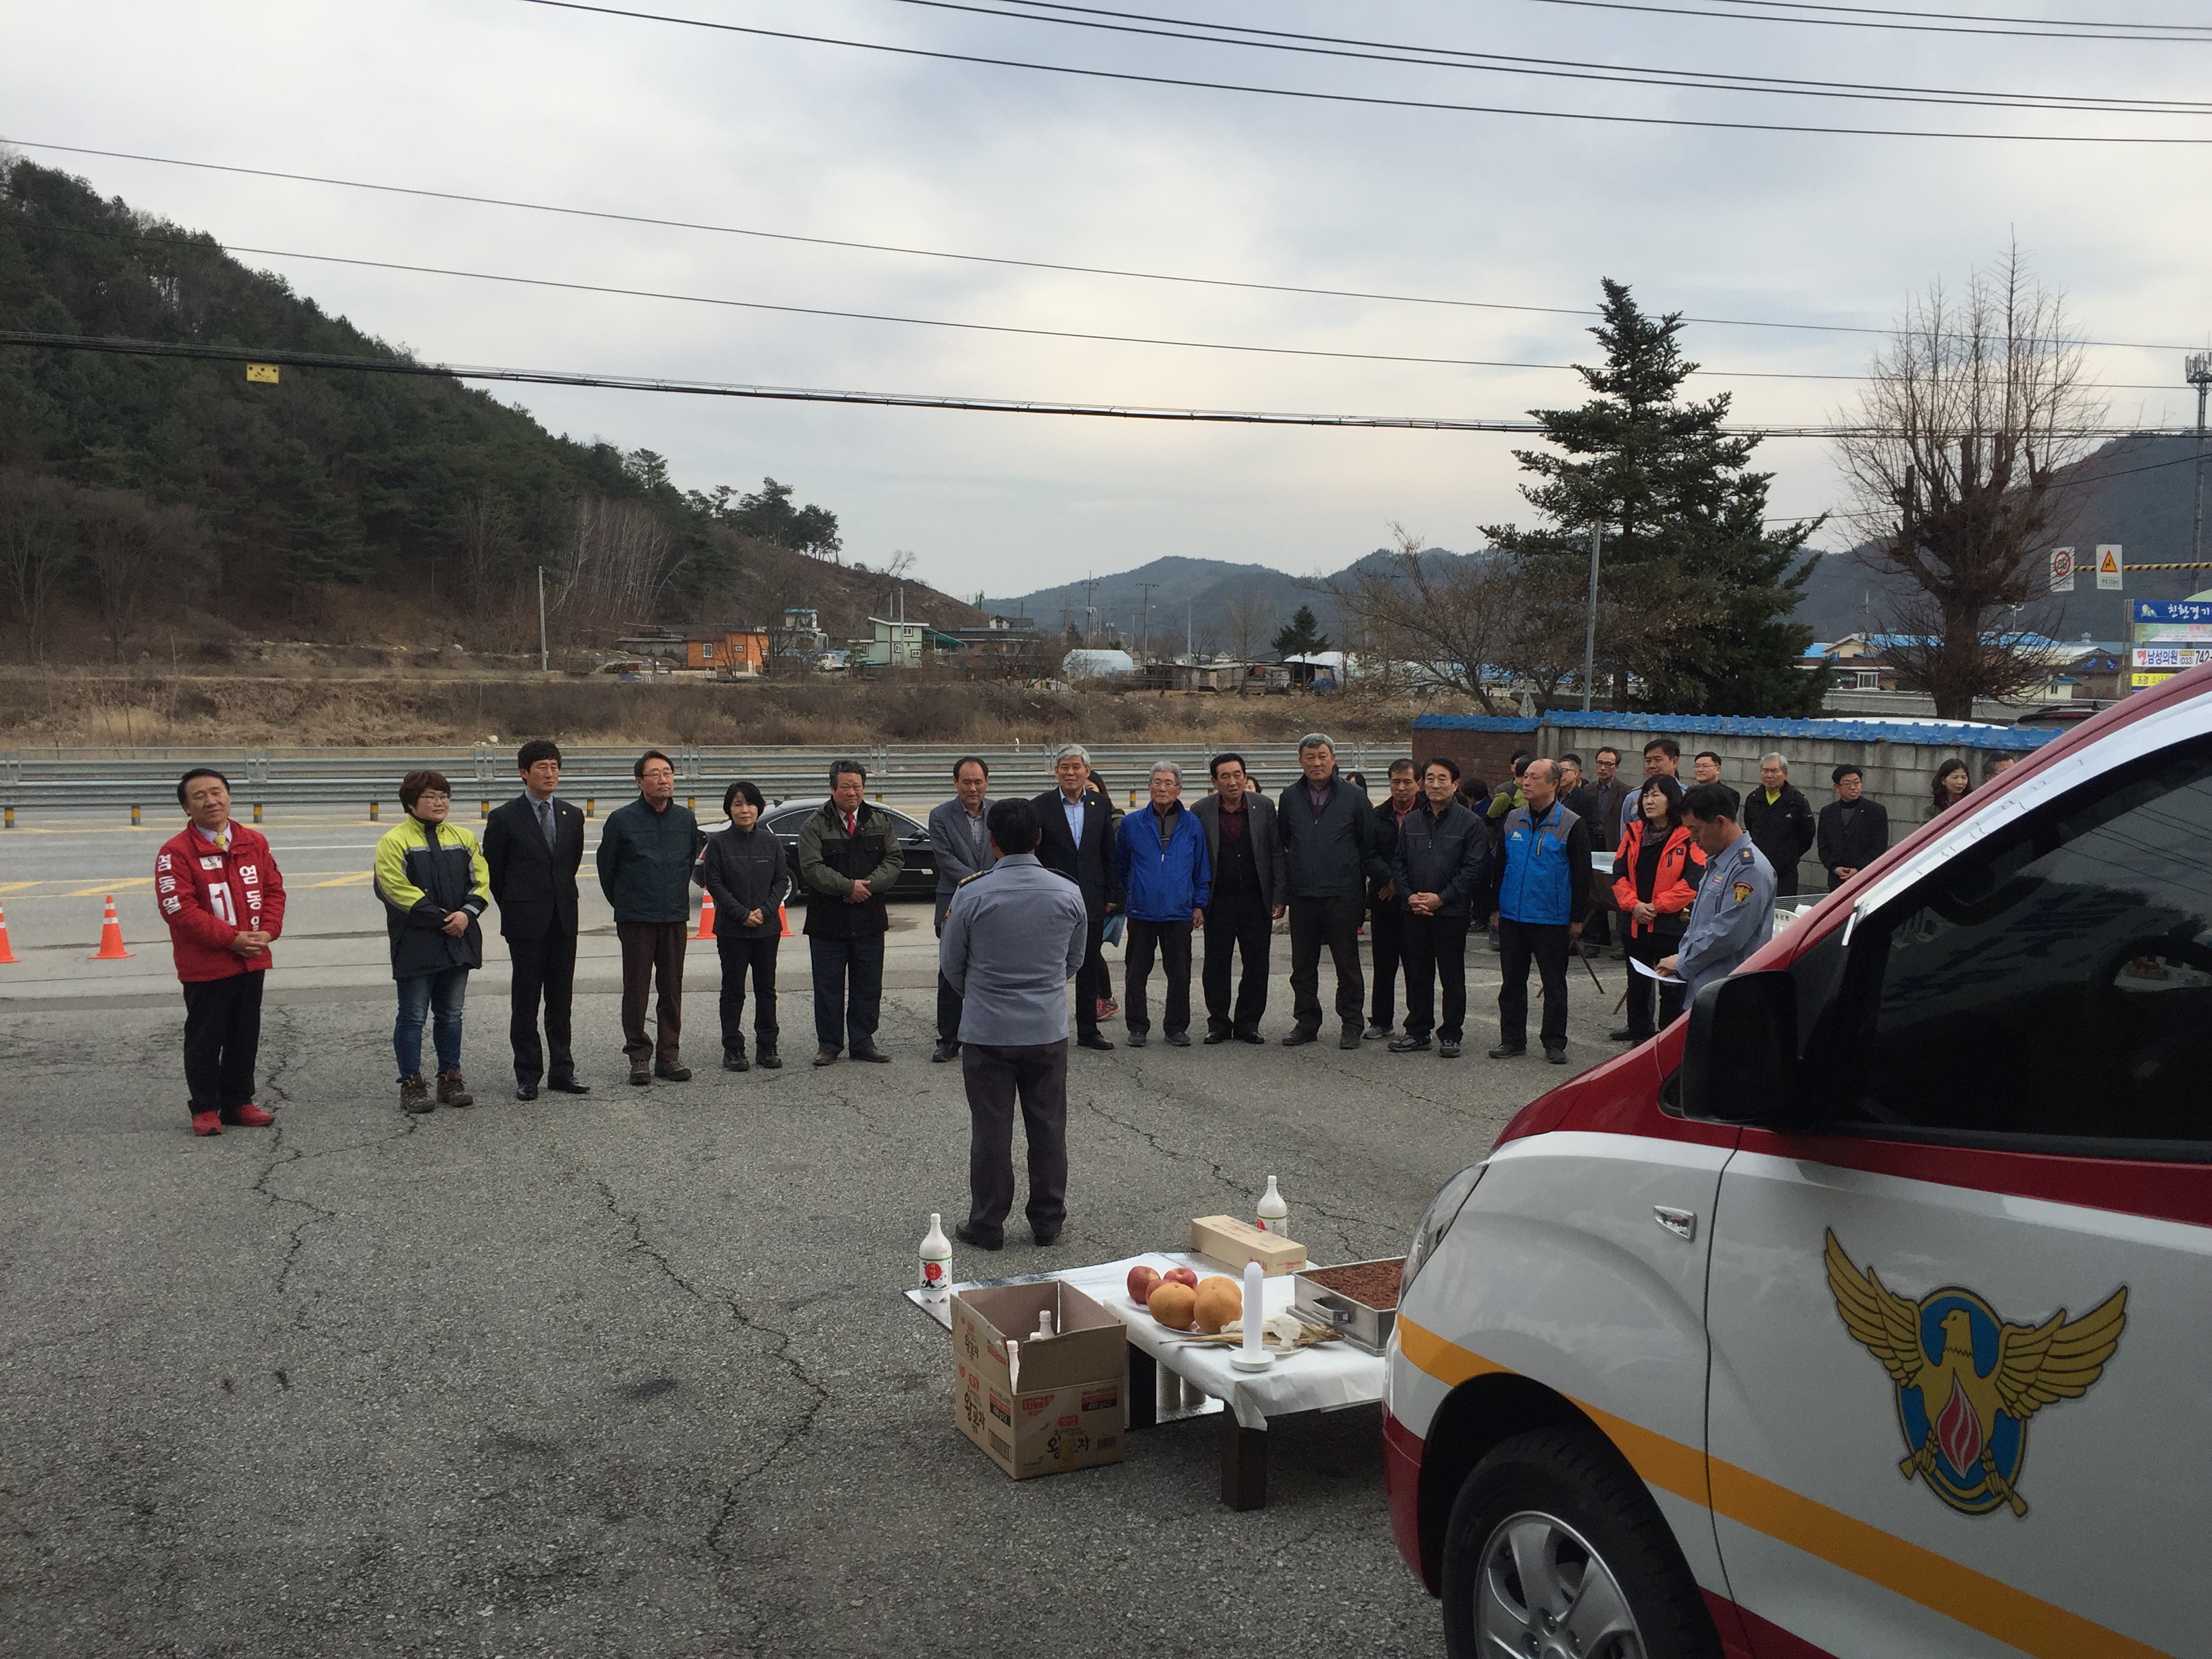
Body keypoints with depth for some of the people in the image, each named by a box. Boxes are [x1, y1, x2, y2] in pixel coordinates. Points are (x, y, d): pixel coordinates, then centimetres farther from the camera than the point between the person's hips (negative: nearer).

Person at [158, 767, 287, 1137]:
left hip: (252, 961, 5)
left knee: (245, 1036, 13)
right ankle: (205, 1109, 15)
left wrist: (267, 930, -8)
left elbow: (274, 889, 10)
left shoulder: (255, 842, 7)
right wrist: (231, 939, -19)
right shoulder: (176, 852, -9)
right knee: (204, 1040, 4)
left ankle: (239, 1103, 24)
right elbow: (179, 908, -16)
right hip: (205, 965, -5)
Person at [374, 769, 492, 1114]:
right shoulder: (395, 841, -5)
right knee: (413, 1016, 0)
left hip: (458, 940, 5)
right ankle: (411, 1084, 7)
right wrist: (441, 919, -16)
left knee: (451, 1014, 12)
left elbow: (481, 881, 9)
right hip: (415, 943, -5)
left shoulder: (463, 838, 12)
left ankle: (450, 1079, 21)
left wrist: (467, 913, -10)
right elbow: (397, 890, -14)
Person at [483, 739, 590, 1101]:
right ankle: (527, 1077, 9)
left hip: (563, 920, 4)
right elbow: (493, 870, 4)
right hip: (526, 922, -4)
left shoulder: (572, 816, 9)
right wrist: (513, 907, 9)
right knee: (525, 1002, 2)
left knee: (561, 1002, 9)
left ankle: (562, 1072, 16)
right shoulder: (505, 817, -4)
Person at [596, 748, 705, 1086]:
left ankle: (669, 1054, 14)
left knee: (672, 989, 7)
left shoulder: (686, 819, 6)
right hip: (636, 919, -3)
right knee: (636, 990, 0)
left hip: (676, 918, 3)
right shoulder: (622, 820, -4)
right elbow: (607, 867, 6)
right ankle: (639, 1057, 8)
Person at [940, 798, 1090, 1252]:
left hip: (986, 1030, -2)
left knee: (990, 1131, 6)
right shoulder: (1068, 893, -4)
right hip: (1049, 1028, 2)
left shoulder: (972, 894, -12)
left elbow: (951, 963, 1)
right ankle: (1048, 1221, 21)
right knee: (1048, 1128, 12)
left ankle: (987, 1225, 15)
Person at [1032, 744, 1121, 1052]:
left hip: (1091, 898, 3)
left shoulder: (1100, 804, 5)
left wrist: (1112, 895, 7)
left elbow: (1109, 854, 9)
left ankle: (1088, 1031, 19)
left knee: (1090, 968, 10)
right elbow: (1031, 856, -3)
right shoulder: (1040, 806, -4)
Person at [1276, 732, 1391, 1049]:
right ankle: (1306, 1021, 19)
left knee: (1347, 964, 4)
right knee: (1302, 965, 9)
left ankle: (1351, 1024, 12)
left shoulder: (1353, 797, 1)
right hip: (1302, 895, 3)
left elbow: (1370, 846, 5)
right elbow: (1280, 845, 13)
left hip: (1342, 895, -3)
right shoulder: (1290, 798, 8)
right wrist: (1280, 892, 9)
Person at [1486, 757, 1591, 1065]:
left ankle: (1555, 1043, 14)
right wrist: (1495, 907, 10)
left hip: (1552, 921, -4)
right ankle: (1512, 1039, 20)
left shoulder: (1572, 825, -6)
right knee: (1512, 982, 10)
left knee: (1554, 984, 5)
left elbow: (1581, 874, -5)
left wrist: (1577, 918, -6)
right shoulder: (1513, 820, 7)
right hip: (1512, 916, 4)